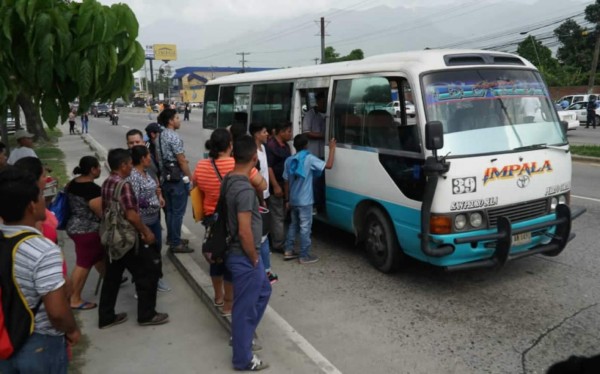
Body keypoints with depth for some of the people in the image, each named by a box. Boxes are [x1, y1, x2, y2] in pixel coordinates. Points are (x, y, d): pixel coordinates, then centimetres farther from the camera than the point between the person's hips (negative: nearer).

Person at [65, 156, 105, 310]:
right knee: (84, 264, 2)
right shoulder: (92, 188, -24)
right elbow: (101, 212, -21)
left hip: (76, 227, 10)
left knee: (99, 256, 25)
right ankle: (75, 300, 12)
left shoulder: (73, 183, 4)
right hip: (87, 231, -10)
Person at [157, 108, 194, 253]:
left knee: (170, 210, 17)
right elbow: (182, 161, -18)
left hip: (166, 177, 9)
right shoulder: (174, 137, -18)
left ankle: (171, 238, 28)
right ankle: (176, 243, 4)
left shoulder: (161, 135, 10)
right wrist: (190, 179, -11)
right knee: (178, 212, -2)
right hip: (177, 178, -9)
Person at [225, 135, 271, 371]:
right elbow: (244, 232, -28)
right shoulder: (245, 189, -27)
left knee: (263, 292, 26)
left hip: (242, 254, 10)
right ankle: (243, 359, 23)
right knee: (245, 307, 6)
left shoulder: (229, 180, 3)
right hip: (244, 257, -10)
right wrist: (254, 259, -14)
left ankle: (241, 335, 41)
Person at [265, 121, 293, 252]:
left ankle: (275, 241, 26)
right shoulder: (271, 145, -16)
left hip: (285, 186, 10)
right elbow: (268, 167, -21)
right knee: (278, 216, -5)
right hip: (275, 187, -10)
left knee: (281, 216, 16)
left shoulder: (285, 145, 14)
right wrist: (275, 186, -25)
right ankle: (279, 245, 2)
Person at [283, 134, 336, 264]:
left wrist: (287, 200, 15)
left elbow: (286, 182, 7)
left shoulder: (289, 161, 3)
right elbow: (329, 165, -18)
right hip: (305, 201, -6)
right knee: (305, 228, 2)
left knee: (293, 225, 20)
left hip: (293, 200, 6)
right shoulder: (309, 158, -14)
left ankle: (288, 251, 23)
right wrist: (332, 148, -6)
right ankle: (304, 256, 8)